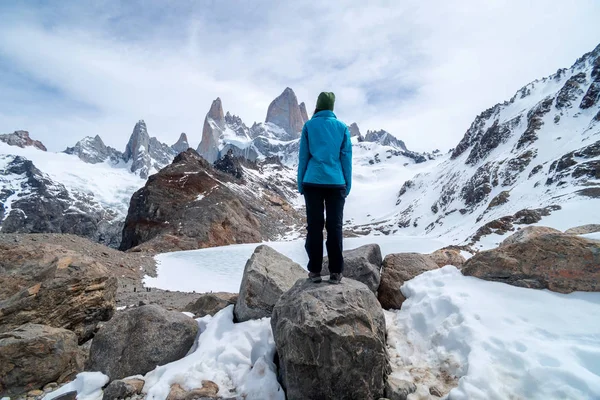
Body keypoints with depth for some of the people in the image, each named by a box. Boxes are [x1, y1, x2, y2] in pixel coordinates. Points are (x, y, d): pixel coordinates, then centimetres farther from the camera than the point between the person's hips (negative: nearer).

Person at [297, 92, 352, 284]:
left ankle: (315, 271, 8)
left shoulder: (309, 126, 4)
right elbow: (346, 158, 6)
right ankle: (336, 272, 7)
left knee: (314, 226, 5)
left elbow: (303, 156, 3)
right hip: (336, 183, 1)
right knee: (335, 227, 4)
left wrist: (301, 183, 9)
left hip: (313, 182, 0)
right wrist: (347, 185, 11)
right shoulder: (342, 127, 7)